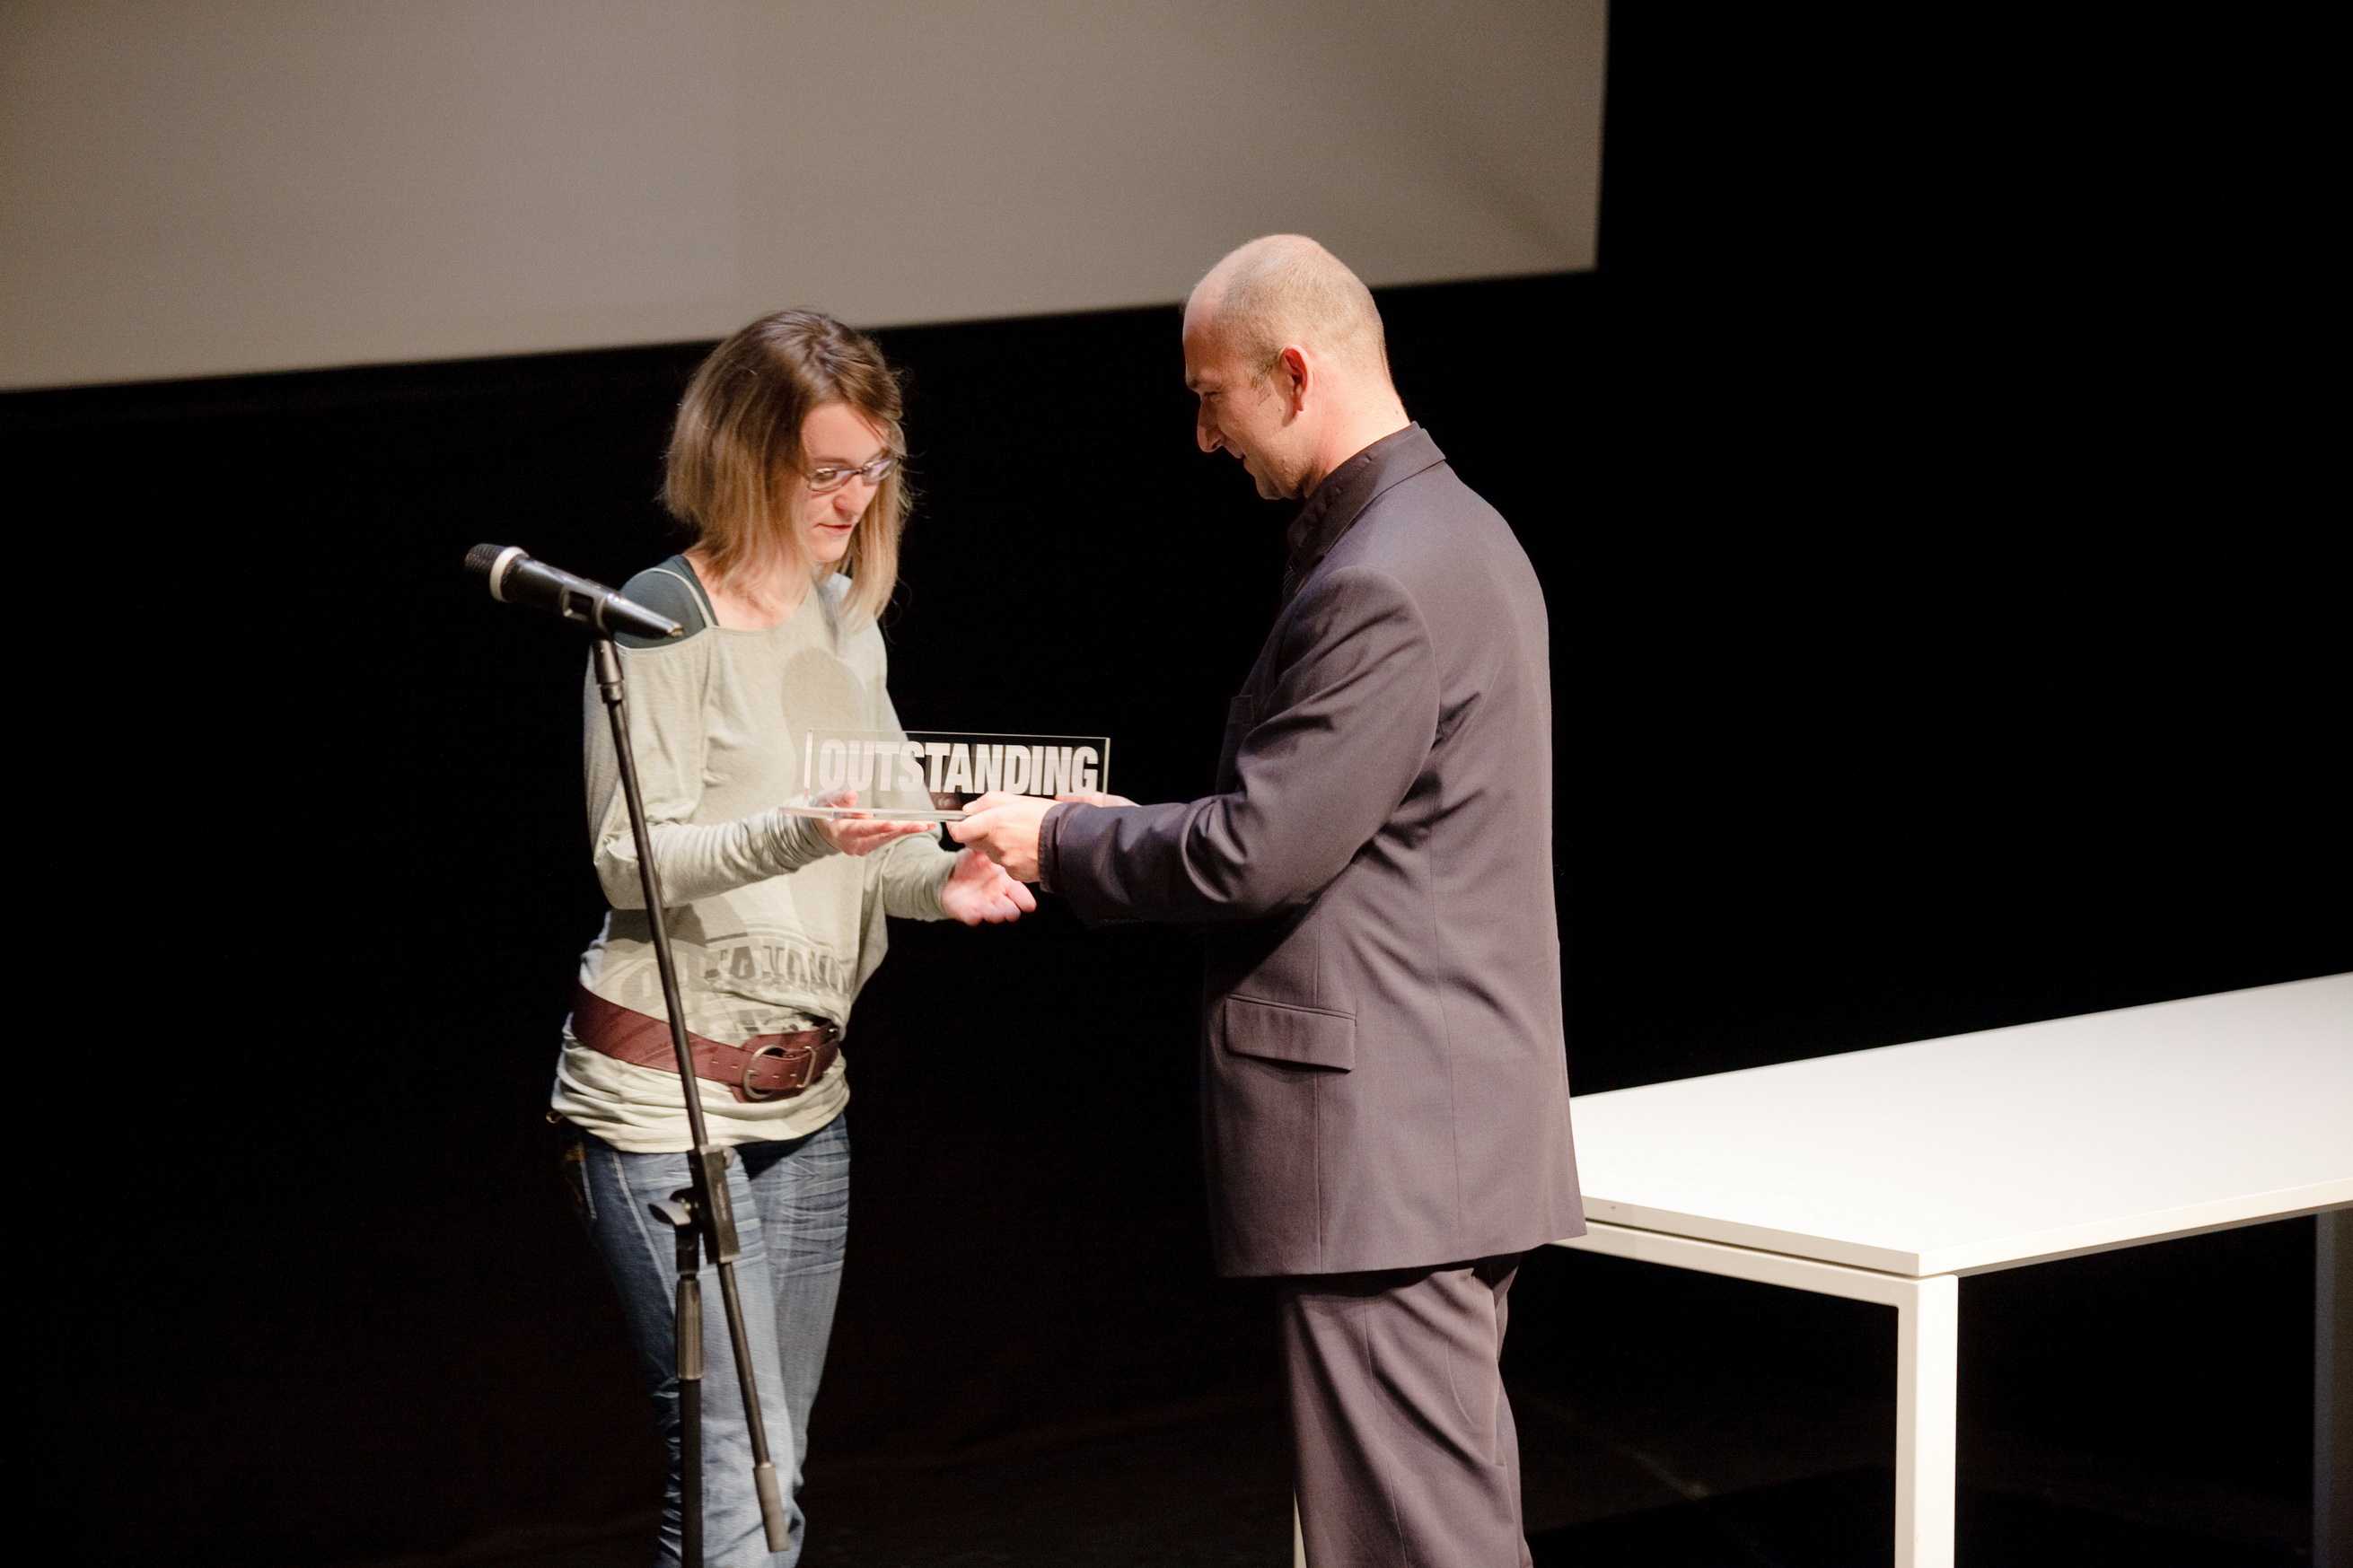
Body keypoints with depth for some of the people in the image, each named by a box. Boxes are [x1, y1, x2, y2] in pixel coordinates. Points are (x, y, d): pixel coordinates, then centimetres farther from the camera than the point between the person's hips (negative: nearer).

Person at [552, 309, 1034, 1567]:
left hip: (804, 1097, 8)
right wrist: (802, 834, -30)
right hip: (663, 1091, -8)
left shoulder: (845, 617, 13)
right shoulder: (668, 616, -9)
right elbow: (631, 856, -14)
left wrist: (941, 875, -7)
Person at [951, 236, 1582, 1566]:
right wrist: (1132, 834, 15)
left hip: (1383, 1153, -11)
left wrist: (1063, 841, -4)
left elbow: (1259, 850, -19)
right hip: (1453, 1139, 11)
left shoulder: (1380, 585, -19)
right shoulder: (1453, 534, 14)